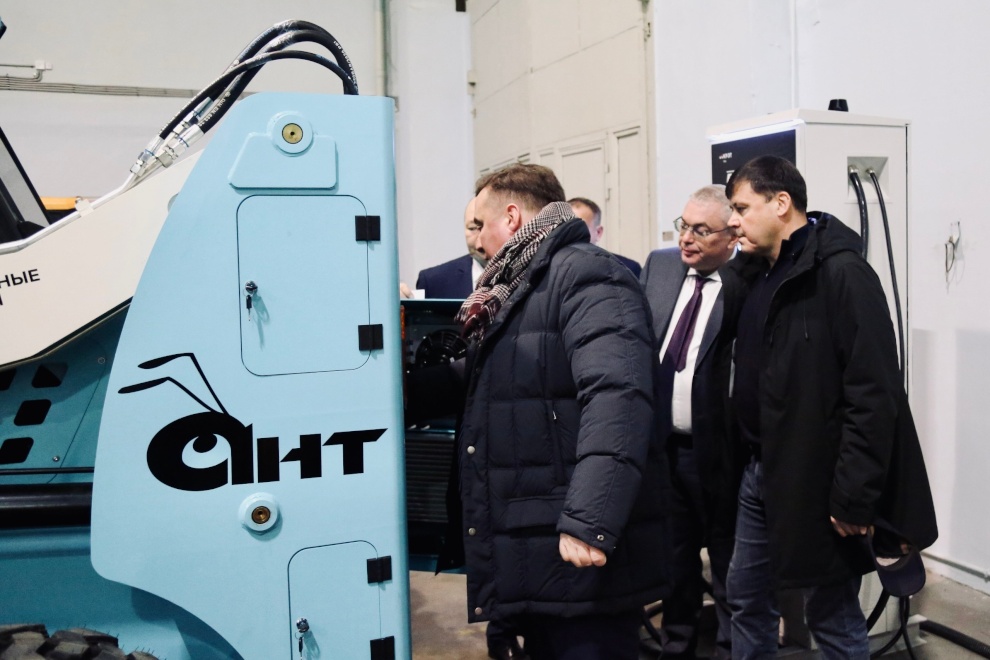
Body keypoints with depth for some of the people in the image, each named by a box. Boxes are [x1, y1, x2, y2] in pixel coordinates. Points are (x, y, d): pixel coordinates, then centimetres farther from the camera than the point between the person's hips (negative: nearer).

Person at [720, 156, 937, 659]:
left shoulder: (841, 273, -15)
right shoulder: (756, 274, 9)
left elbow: (873, 395, -20)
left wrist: (853, 496, -20)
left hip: (816, 482, -7)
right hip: (760, 472, 8)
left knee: (832, 617, 8)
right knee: (746, 598, 18)